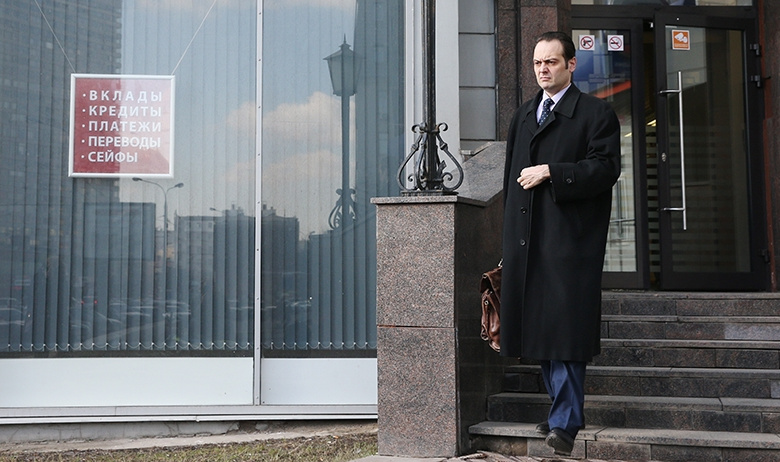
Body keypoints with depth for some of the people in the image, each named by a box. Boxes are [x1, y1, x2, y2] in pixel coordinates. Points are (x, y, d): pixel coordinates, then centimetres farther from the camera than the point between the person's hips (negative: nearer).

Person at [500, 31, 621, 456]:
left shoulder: (596, 113, 2)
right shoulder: (522, 115, 22)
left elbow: (605, 168, -9)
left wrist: (551, 173, -13)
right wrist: (511, 225, 16)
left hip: (571, 236, -6)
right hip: (526, 238, 6)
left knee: (565, 326, -9)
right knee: (539, 325, 8)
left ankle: (565, 422, -5)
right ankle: (563, 408, 19)